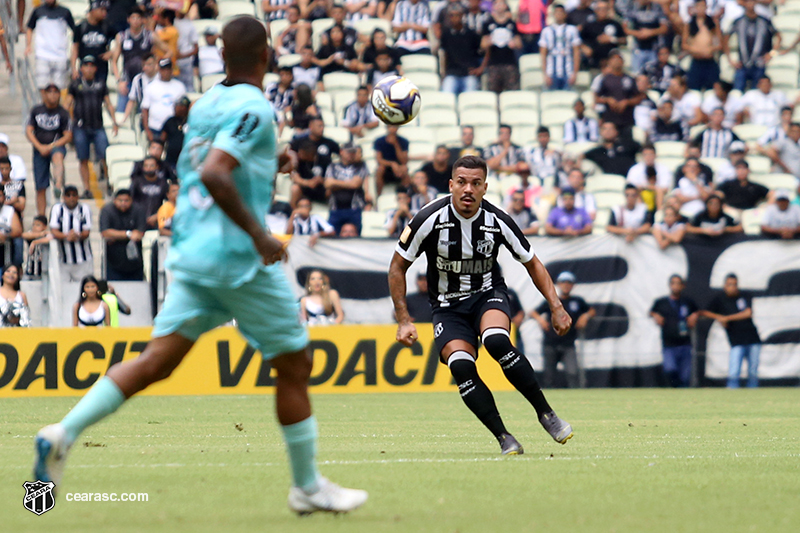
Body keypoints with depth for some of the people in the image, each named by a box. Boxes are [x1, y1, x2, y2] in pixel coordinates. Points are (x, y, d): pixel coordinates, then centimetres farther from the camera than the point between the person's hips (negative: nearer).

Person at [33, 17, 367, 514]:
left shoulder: (206, 103, 11)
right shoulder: (255, 109, -14)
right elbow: (213, 174, -26)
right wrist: (258, 233, -23)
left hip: (191, 251, 8)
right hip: (241, 260, -8)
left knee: (157, 361, 4)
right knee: (295, 364, 7)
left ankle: (66, 431, -11)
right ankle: (308, 487, 14)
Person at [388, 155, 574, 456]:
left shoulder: (497, 222, -11)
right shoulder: (430, 219, -16)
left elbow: (532, 264, 5)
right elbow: (397, 267, -3)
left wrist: (556, 306, -4)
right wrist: (404, 321, -8)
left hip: (488, 294, 0)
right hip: (447, 306, 0)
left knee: (497, 341, -33)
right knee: (461, 366, -26)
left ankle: (545, 412, -19)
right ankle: (504, 439, -18)